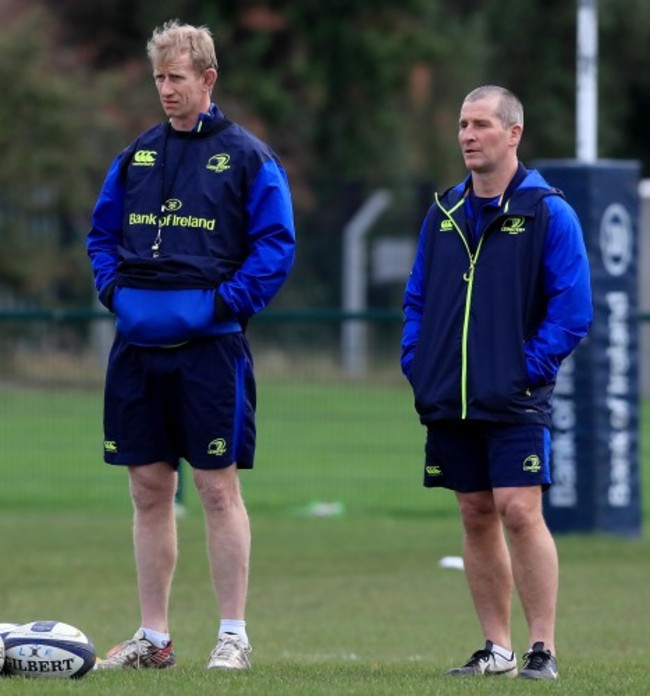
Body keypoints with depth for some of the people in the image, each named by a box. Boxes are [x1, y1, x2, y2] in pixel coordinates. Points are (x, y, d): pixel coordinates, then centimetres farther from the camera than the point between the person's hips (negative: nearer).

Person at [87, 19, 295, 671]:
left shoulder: (248, 157, -2)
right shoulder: (137, 155, 13)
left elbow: (276, 244, -4)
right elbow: (102, 232, 20)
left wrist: (229, 301, -13)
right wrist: (111, 288, 4)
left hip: (210, 345, -5)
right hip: (137, 343, 5)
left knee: (217, 487, -3)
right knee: (148, 489, 8)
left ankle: (233, 634, 2)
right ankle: (153, 636, 13)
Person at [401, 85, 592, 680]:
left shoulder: (548, 213, -4)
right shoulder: (445, 213, 13)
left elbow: (573, 309, -7)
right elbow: (417, 298, 19)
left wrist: (530, 369, -13)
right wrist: (415, 362, 5)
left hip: (515, 401, -5)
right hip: (450, 401, 5)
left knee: (519, 511, -12)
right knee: (476, 516, 8)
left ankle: (543, 649, -7)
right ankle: (496, 648, 15)